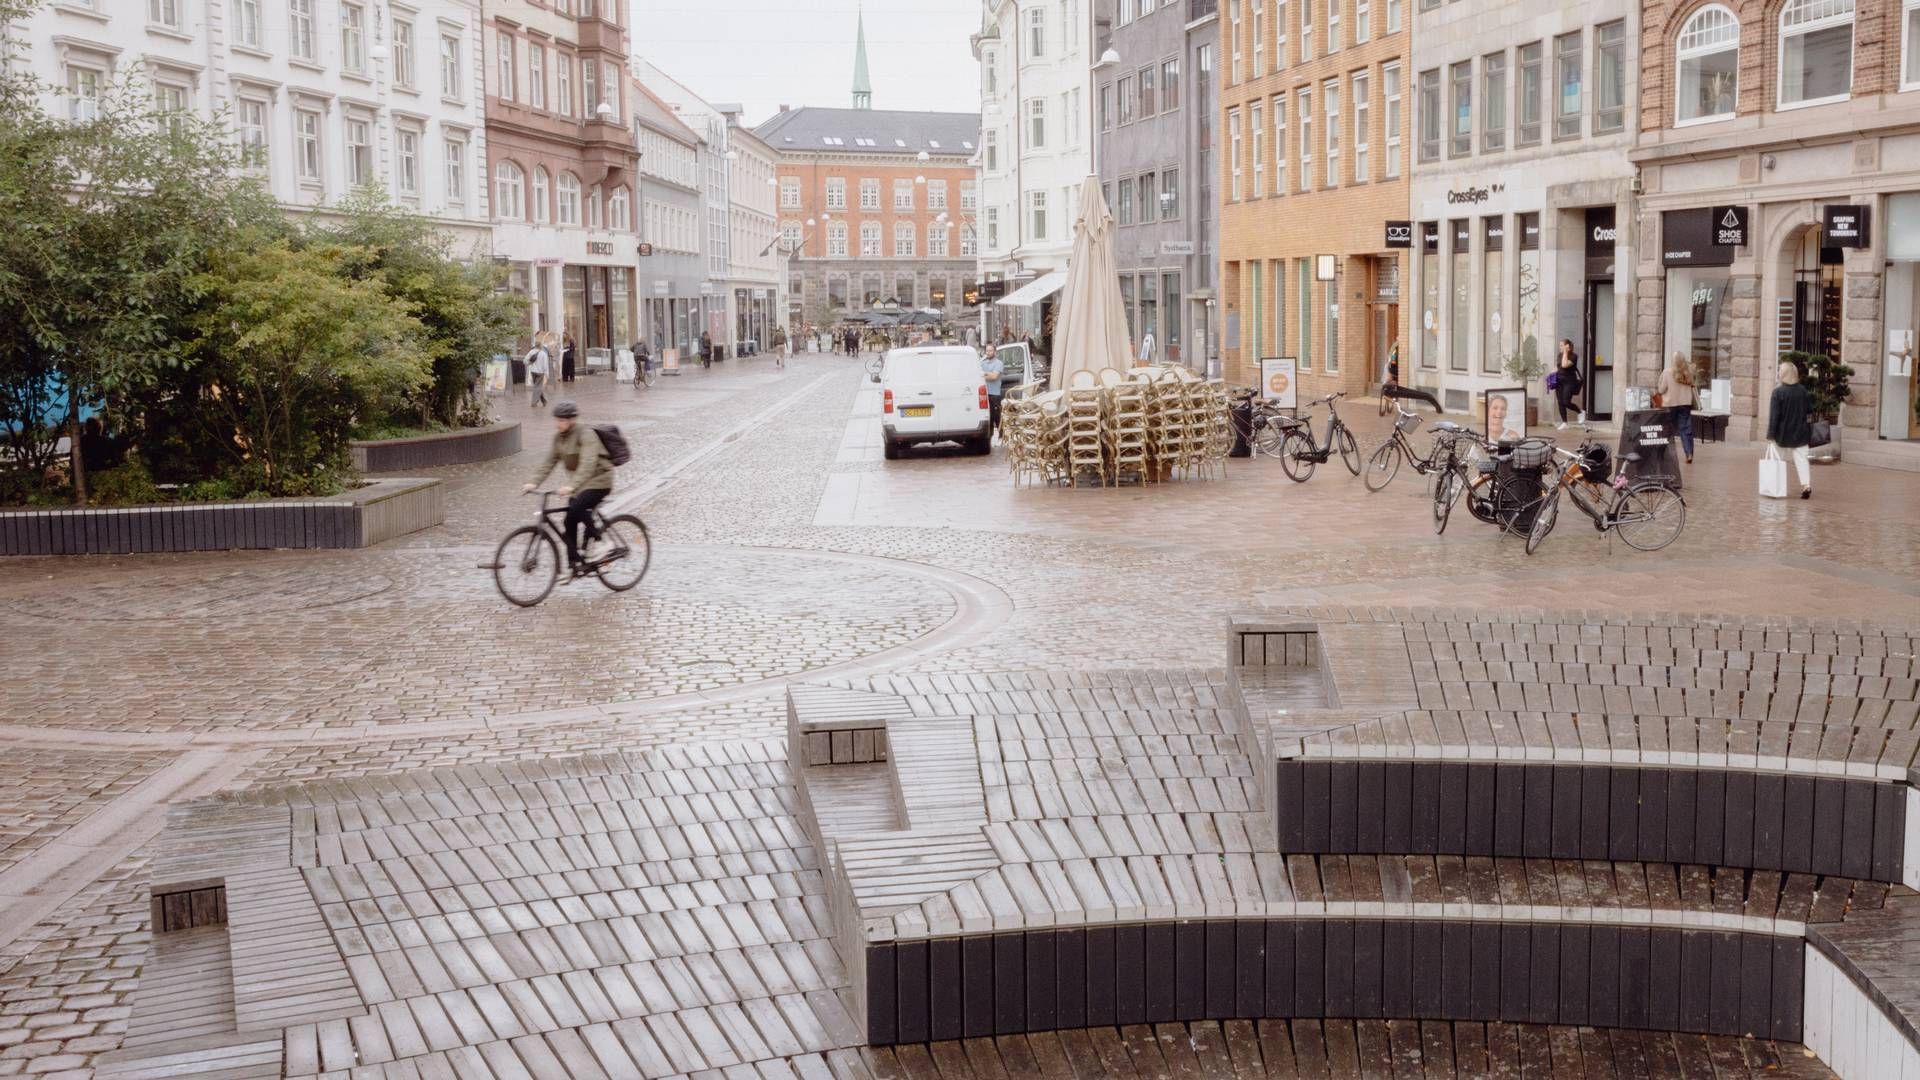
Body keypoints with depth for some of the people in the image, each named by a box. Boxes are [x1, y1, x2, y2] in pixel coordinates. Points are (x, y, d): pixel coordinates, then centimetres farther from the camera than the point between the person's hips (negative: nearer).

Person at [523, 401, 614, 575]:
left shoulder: (586, 434, -21)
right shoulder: (559, 437, 4)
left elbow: (587, 464, -32)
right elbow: (549, 461, 4)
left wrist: (572, 486, -44)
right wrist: (534, 482, -9)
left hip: (598, 481, -8)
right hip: (578, 484, 8)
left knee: (576, 507, -31)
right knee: (570, 524, 1)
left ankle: (595, 535, -8)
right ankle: (574, 565, 9)